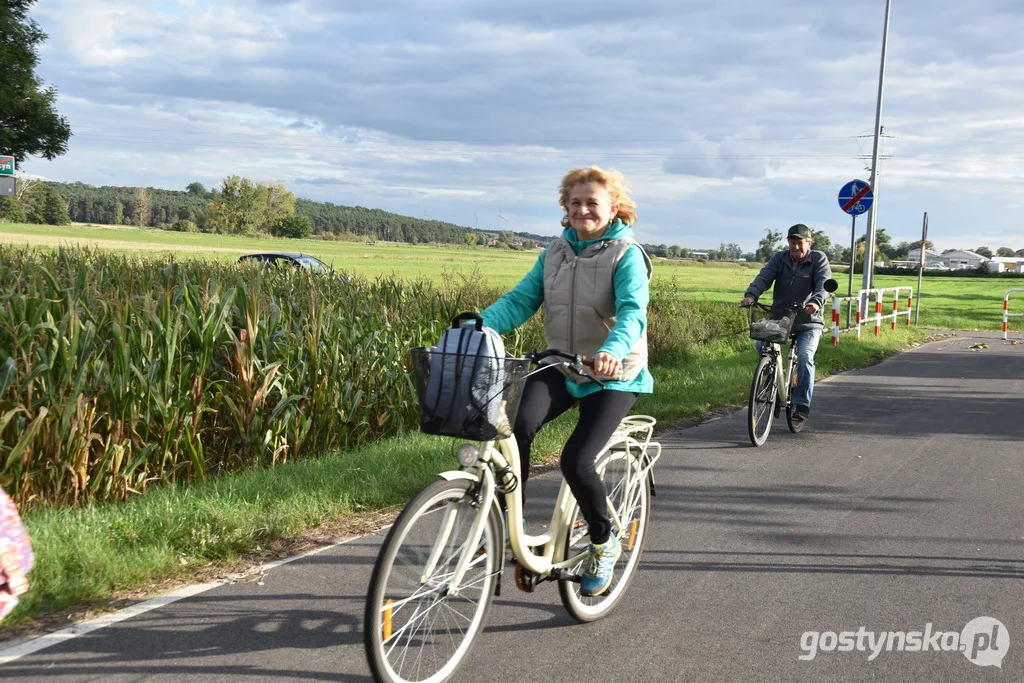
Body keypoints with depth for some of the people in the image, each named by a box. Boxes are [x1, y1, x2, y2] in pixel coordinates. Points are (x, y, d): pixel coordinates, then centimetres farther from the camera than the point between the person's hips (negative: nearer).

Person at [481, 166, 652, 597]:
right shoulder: (555, 253, 7)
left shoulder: (627, 255, -9)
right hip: (560, 368, 4)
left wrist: (613, 350, -46)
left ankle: (604, 546, 10)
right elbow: (520, 300, -1)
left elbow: (632, 311, -25)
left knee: (576, 461, -18)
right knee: (518, 426, -25)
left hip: (613, 376, -4)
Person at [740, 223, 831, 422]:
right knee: (762, 345, -21)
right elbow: (764, 277, -11)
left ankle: (802, 404, -7)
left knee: (804, 357, -21)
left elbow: (823, 284, -19)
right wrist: (751, 295, -32)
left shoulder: (819, 259, -3)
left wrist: (816, 302, -40)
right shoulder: (779, 258, 4)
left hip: (808, 322, -3)